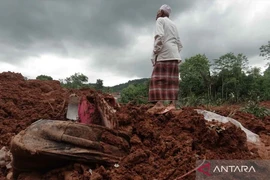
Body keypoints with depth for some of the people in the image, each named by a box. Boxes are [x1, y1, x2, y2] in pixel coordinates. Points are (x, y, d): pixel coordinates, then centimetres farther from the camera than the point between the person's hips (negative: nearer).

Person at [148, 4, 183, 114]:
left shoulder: (160, 20, 5)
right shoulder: (173, 24, 27)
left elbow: (159, 36, -14)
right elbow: (179, 43, 21)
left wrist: (155, 53, -12)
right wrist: (177, 56, 18)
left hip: (165, 54, -8)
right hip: (174, 55, 8)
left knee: (159, 78, -13)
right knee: (172, 80, 0)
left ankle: (160, 104, -24)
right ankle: (172, 104, -7)